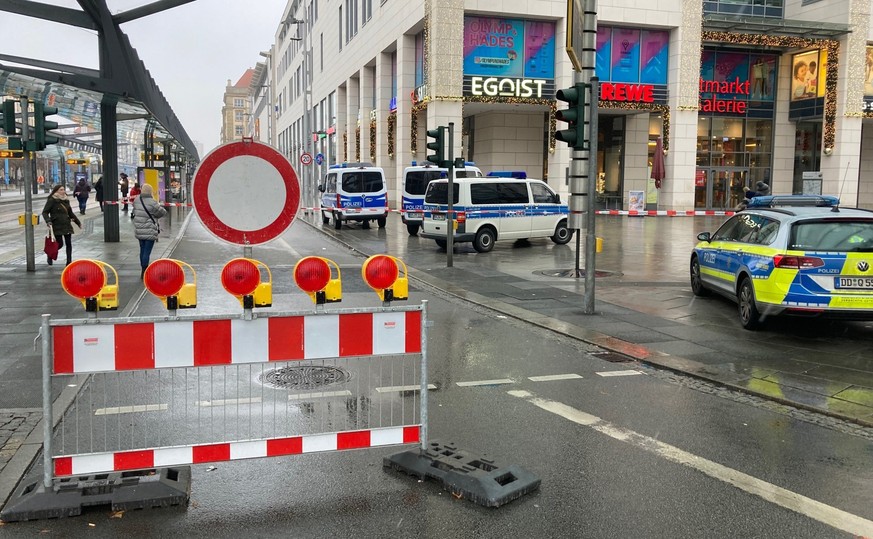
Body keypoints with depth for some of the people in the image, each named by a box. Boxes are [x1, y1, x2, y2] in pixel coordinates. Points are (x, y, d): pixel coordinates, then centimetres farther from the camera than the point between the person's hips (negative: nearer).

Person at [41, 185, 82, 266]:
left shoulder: (66, 201, 13)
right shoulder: (51, 201, -6)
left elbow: (70, 213, 24)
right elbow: (45, 212, -9)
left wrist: (78, 222, 25)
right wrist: (48, 221, -25)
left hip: (67, 225, 6)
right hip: (57, 226, -6)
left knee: (69, 244, 2)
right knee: (60, 244, -4)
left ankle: (69, 262, 10)